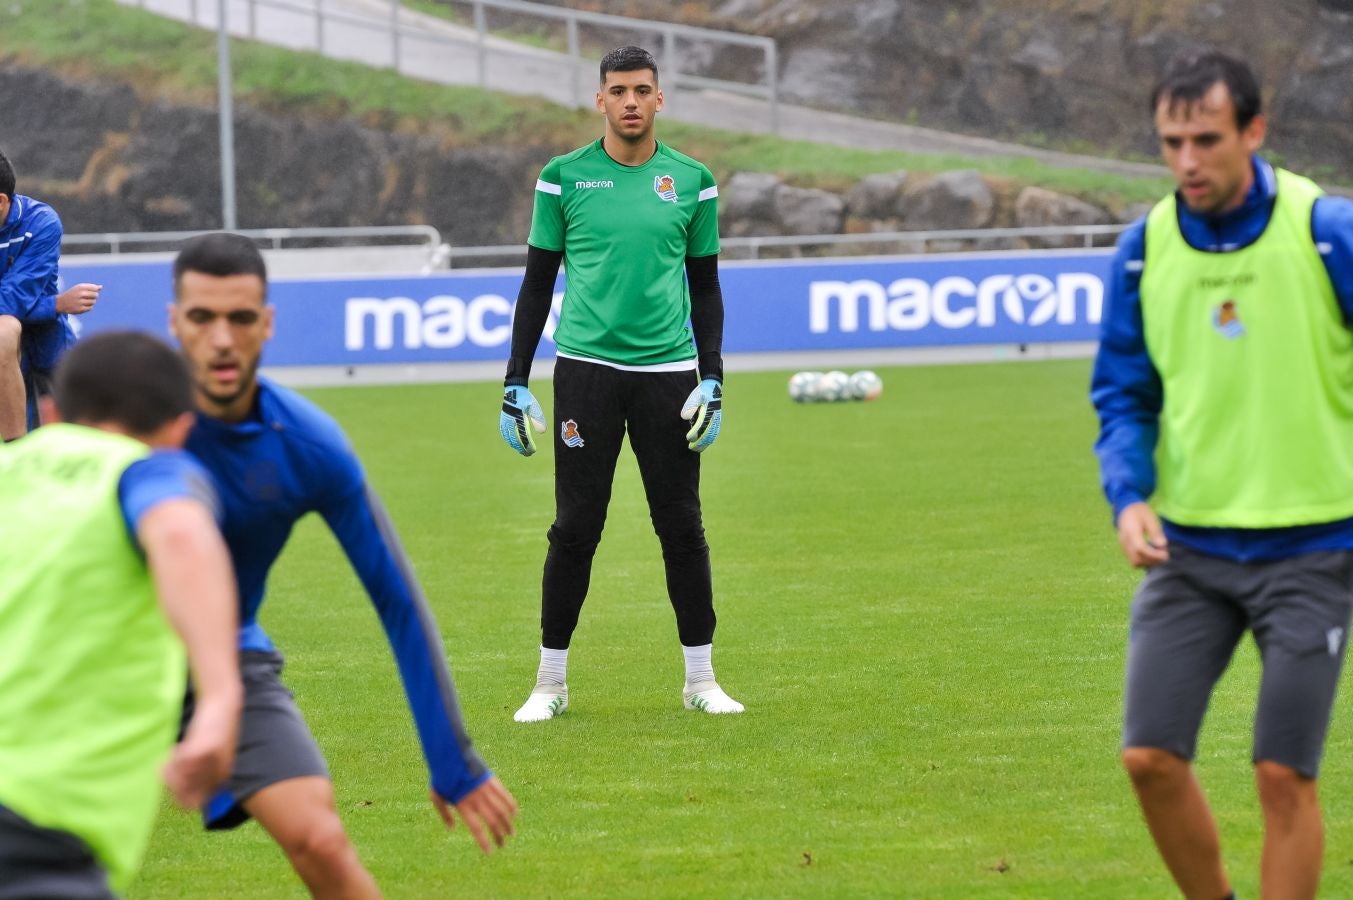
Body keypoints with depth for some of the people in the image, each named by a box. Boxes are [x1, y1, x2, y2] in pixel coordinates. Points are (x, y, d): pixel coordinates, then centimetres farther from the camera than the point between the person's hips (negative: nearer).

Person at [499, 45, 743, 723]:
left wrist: (712, 380, 4)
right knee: (575, 527, -1)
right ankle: (551, 680, 8)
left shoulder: (692, 181, 7)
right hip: (586, 368, -1)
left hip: (669, 372, 1)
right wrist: (516, 383, 2)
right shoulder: (564, 177, 3)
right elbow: (537, 283, 7)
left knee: (682, 527, 2)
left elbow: (705, 287, 13)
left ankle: (700, 678, 11)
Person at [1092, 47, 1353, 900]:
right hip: (1188, 542, 4)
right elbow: (1124, 394, 8)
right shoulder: (1145, 247, 0)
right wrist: (1129, 495, -8)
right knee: (1151, 757, -1)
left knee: (1284, 774, -5)